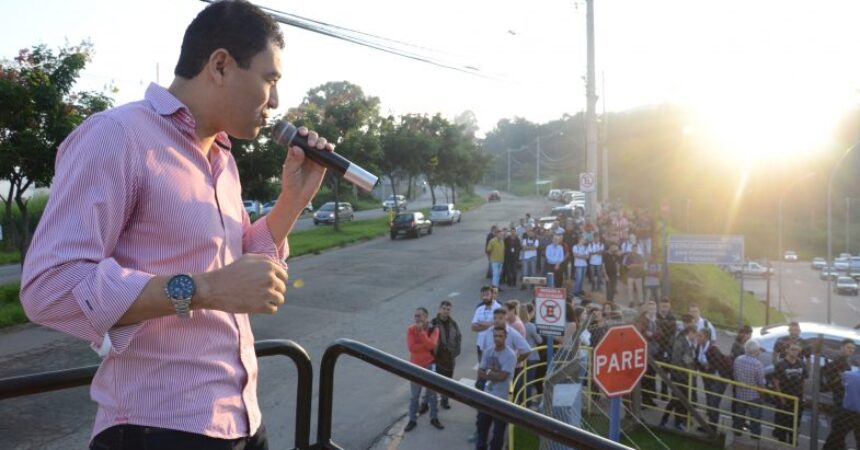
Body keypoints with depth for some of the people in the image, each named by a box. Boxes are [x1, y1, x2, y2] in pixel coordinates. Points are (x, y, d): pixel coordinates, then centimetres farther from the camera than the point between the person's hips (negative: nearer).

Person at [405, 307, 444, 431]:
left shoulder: (433, 329, -8)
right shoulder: (411, 329, -9)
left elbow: (431, 345, -24)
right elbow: (411, 347, -21)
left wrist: (421, 332, -27)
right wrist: (426, 345, -19)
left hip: (429, 364, 0)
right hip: (415, 366, 0)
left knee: (432, 393, 12)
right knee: (414, 395, 9)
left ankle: (434, 418, 26)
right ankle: (412, 420, 20)